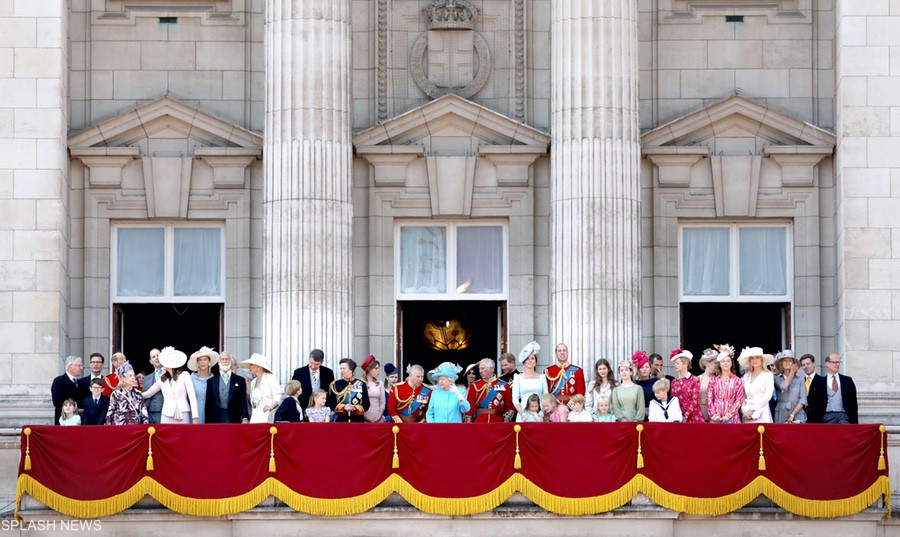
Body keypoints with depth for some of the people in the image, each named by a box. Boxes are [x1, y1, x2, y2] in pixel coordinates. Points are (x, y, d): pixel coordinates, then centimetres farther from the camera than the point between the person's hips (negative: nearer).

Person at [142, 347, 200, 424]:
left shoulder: (184, 375, 5)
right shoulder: (162, 379, 16)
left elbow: (192, 396, -1)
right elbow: (148, 393, 23)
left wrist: (195, 417, -9)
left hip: (183, 416, -3)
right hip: (167, 417, 3)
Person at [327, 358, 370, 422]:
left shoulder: (361, 384, 4)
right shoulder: (335, 384, 5)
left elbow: (366, 404, 2)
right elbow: (331, 404, 2)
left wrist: (355, 408, -16)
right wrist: (343, 407, -15)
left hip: (358, 420, 0)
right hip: (340, 420, 0)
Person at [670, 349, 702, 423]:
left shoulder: (694, 380, -1)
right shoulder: (674, 382, 10)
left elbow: (695, 401, -6)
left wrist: (686, 416, -12)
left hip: (693, 417, -3)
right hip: (679, 418, 3)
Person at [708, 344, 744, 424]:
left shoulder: (737, 380, 5)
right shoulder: (714, 380, 10)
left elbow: (739, 400, 0)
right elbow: (710, 399, 8)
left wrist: (728, 415, -9)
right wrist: (714, 415, -5)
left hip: (731, 418, -1)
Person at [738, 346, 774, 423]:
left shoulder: (768, 375, 2)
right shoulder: (746, 376, 15)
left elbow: (768, 395, -7)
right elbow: (743, 396, 13)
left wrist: (753, 409, -9)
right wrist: (743, 408, -4)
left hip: (761, 413, -4)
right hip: (747, 414, 4)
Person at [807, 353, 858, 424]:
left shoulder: (847, 380, 13)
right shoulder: (819, 381, 8)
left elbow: (853, 402, 12)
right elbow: (812, 402, 5)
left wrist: (854, 422, 5)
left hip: (843, 416, 1)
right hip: (826, 417, -1)